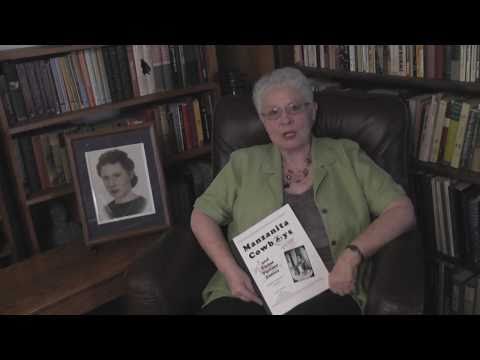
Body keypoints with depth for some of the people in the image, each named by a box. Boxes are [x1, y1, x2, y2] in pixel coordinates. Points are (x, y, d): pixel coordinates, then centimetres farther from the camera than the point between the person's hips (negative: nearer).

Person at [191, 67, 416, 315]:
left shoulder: (347, 156, 10)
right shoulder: (244, 163, 14)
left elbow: (402, 211, 5)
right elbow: (202, 215, 11)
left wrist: (353, 254, -10)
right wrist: (230, 270, -6)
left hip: (326, 293, -1)